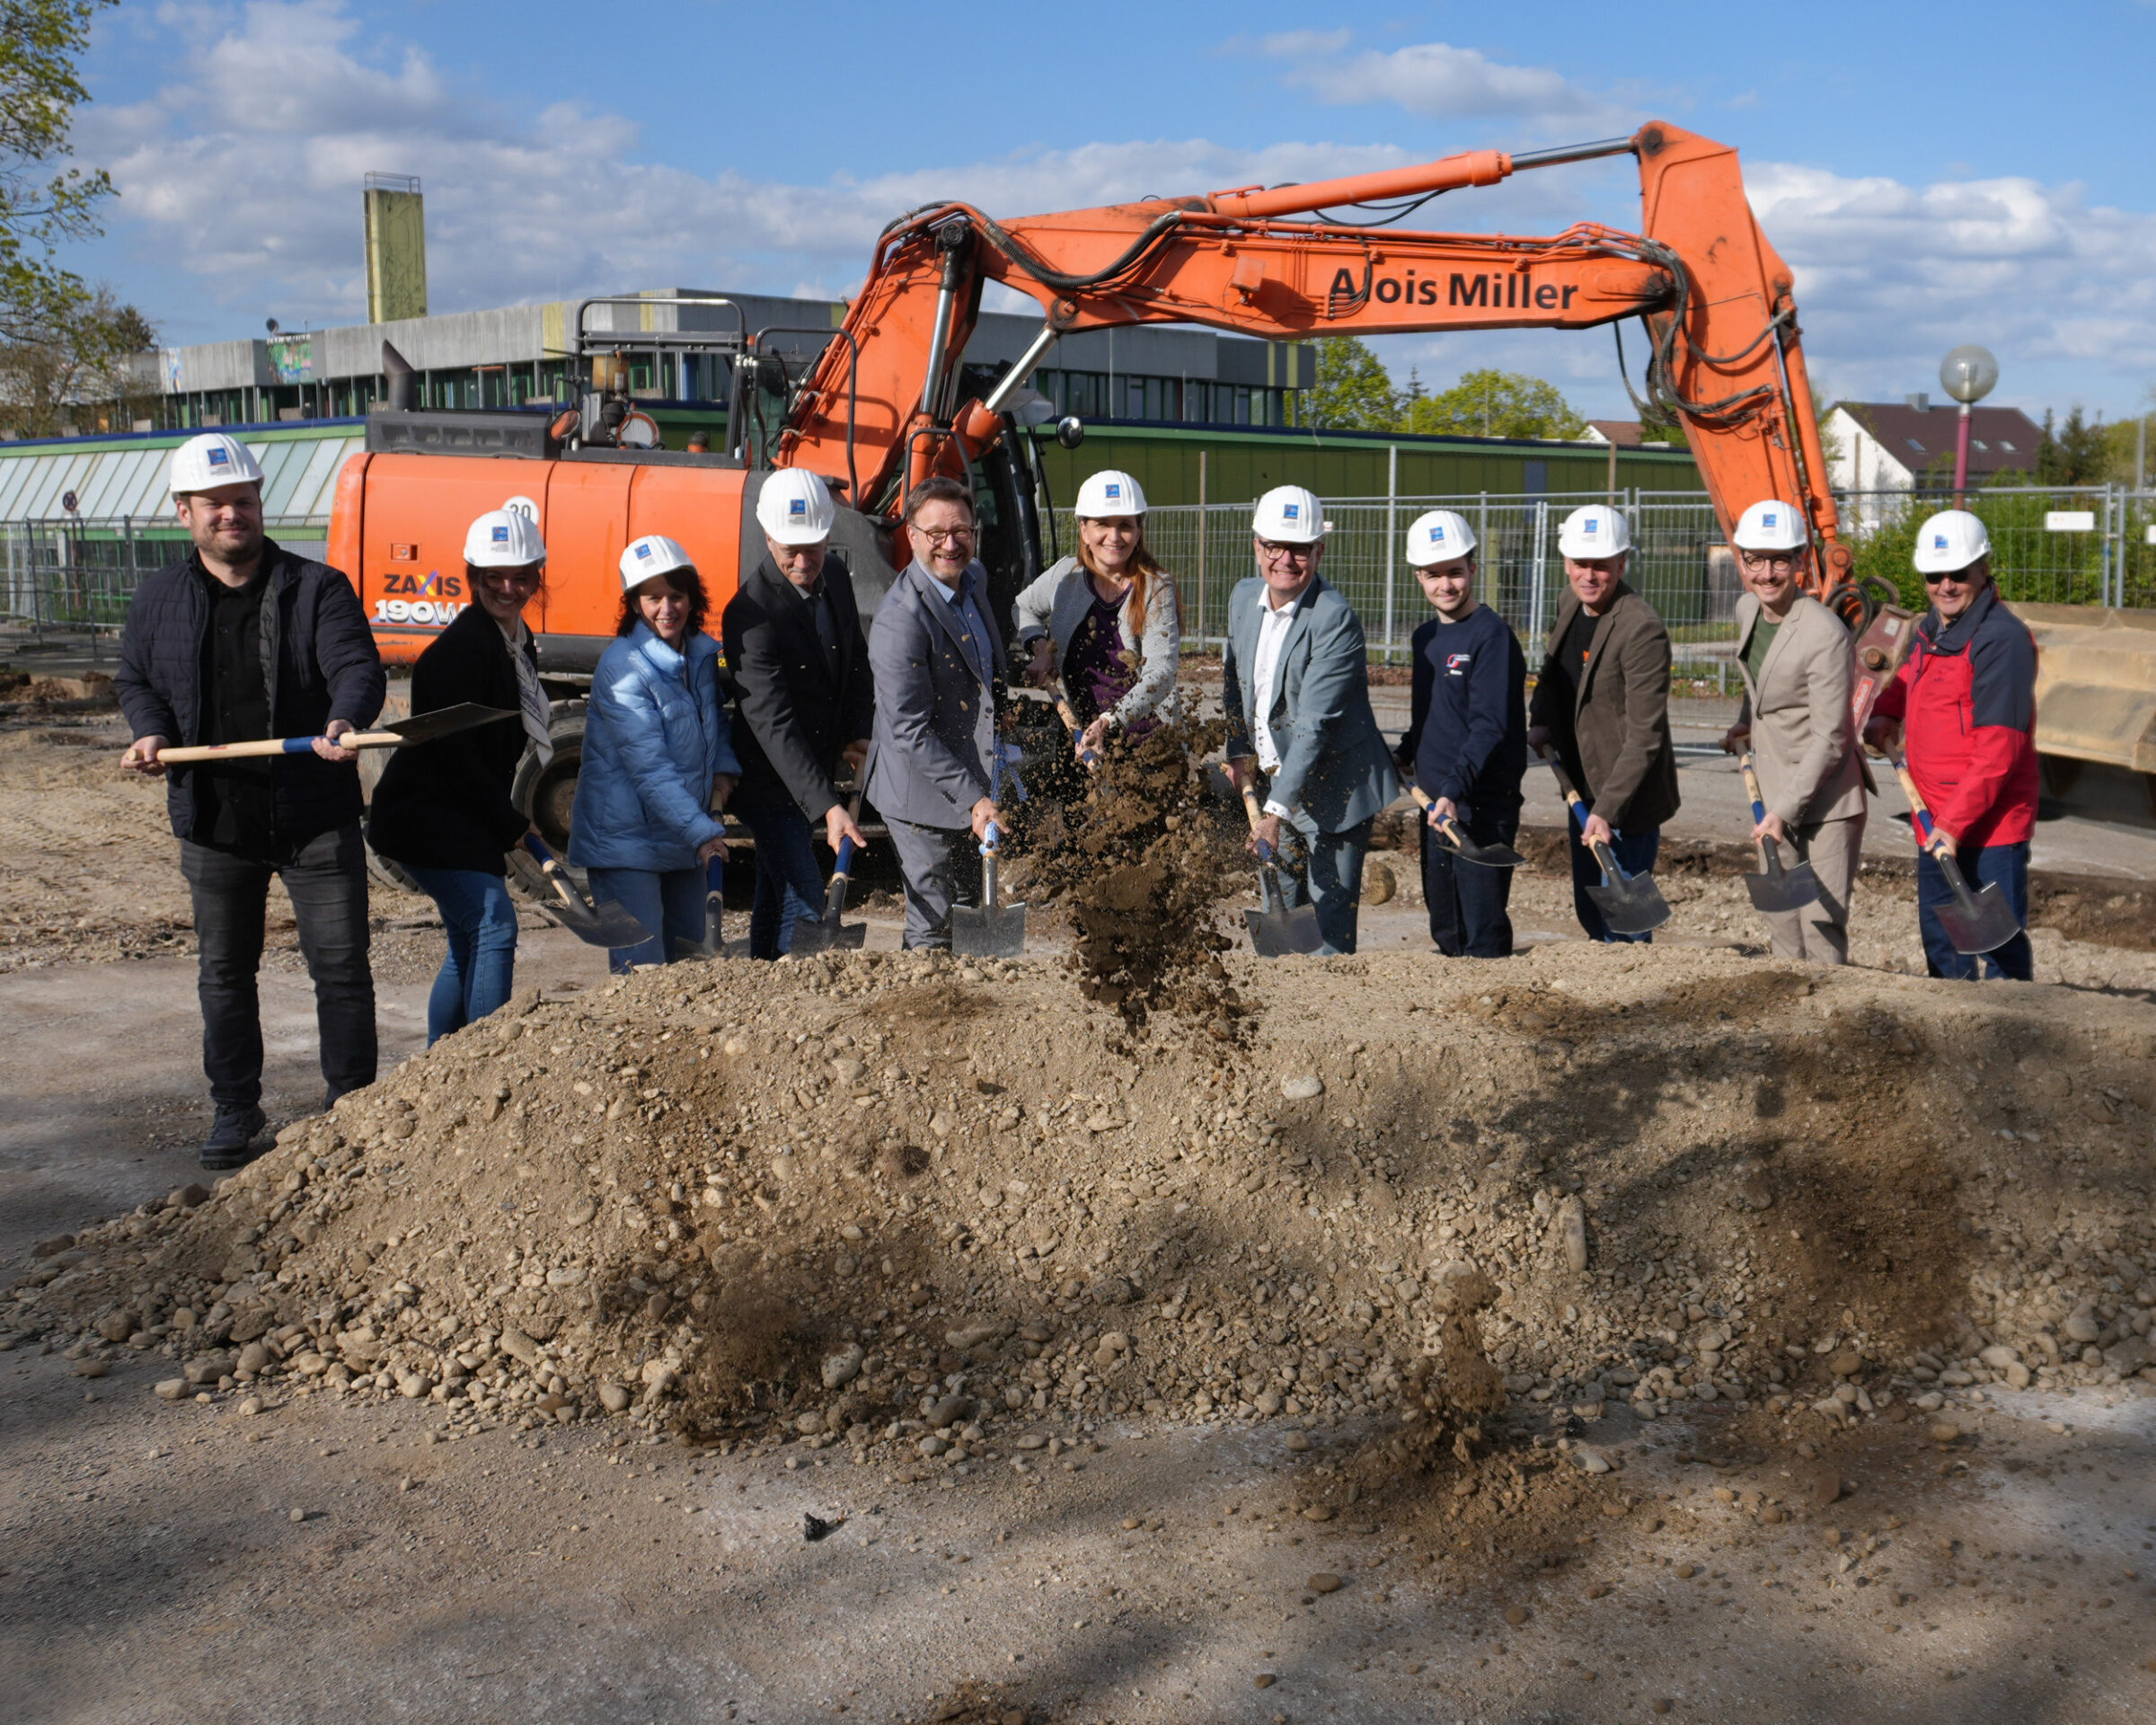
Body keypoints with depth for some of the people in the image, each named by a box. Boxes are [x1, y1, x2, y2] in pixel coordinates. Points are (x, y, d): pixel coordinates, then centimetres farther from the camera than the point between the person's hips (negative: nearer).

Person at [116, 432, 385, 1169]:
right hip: (213, 818, 3)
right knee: (224, 971, 12)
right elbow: (135, 680, 18)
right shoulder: (159, 599, 7)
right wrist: (150, 732, -4)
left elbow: (358, 666, -12)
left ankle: (351, 1103, 16)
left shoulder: (316, 588, -3)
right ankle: (235, 1108, 26)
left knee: (341, 964, 2)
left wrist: (345, 720, -34)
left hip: (315, 816, -2)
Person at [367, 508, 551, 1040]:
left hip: (466, 820, 10)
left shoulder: (519, 644, 10)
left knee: (467, 943, 15)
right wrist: (512, 823, -14)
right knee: (493, 925, -18)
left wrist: (511, 819, 9)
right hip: (426, 814, -10)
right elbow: (452, 750, -20)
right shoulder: (462, 646, -18)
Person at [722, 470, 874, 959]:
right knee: (805, 904, -12)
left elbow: (856, 658, 17)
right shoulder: (750, 614, -25)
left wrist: (858, 733, 2)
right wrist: (827, 807, -38)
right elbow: (774, 725, -31)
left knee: (775, 894, 17)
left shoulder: (834, 575, -1)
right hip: (768, 779, -7)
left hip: (818, 769, 7)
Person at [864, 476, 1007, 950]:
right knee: (933, 928, -1)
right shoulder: (901, 618, -25)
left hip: (973, 784, 9)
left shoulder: (975, 579, 3)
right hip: (923, 796, -9)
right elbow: (911, 732, -25)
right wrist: (973, 799, -27)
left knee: (972, 911, 20)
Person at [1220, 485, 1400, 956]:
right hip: (1270, 782, 7)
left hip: (1331, 790, -7)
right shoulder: (1244, 597, 2)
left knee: (1330, 918, -4)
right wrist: (1239, 751, 9)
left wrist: (1278, 811, -29)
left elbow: (1313, 726, -26)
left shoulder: (1334, 618, -21)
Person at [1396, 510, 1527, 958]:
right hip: (1434, 803, 8)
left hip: (1483, 807, -8)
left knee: (1482, 930, -7)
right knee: (1444, 929, 13)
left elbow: (1490, 726, -19)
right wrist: (1405, 756, 13)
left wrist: (1455, 789, -27)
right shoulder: (1424, 638, 14)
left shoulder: (1492, 635, -11)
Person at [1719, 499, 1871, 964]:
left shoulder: (1826, 636, -21)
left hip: (1825, 801, -8)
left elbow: (1828, 740, -21)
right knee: (1782, 926, 15)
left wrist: (1785, 810, -23)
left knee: (1822, 927, -8)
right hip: (1774, 794, 8)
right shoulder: (1748, 609, 3)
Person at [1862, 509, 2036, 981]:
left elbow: (1999, 749, -21)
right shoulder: (1931, 629, 11)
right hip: (1935, 823, 9)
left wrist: (1955, 822, -23)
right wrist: (1885, 712, 14)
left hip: (1990, 825, -9)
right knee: (1940, 939, 17)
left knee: (2000, 941, -4)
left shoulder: (2002, 638, -17)